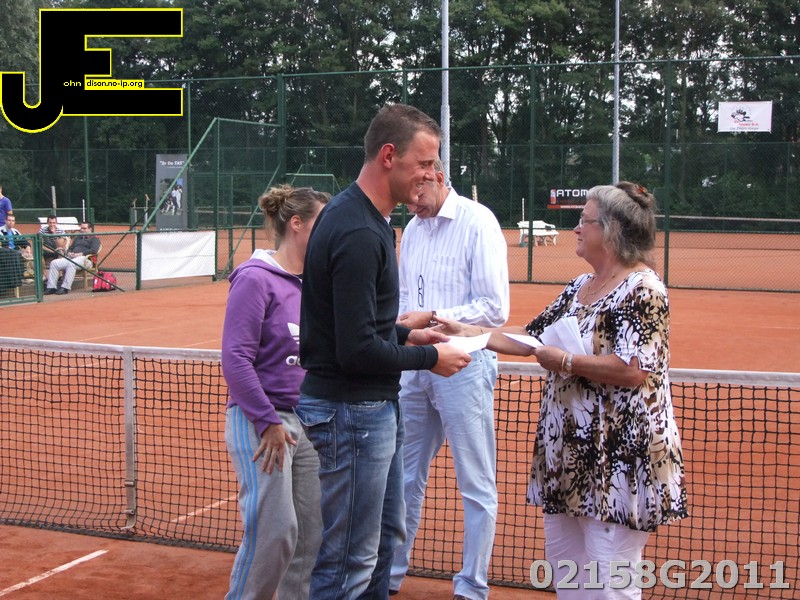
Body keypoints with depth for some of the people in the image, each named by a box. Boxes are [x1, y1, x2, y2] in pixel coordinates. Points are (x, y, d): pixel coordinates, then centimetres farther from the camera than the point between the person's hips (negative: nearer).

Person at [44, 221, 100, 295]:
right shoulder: (78, 238, 34)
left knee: (71, 264, -40)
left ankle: (65, 288, -42)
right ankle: (51, 287, -20)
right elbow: (71, 248, 33)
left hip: (85, 259, -8)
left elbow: (94, 250, -8)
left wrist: (80, 254, -14)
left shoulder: (94, 238, 10)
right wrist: (69, 253, 6)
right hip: (71, 258, 8)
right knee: (54, 263, -14)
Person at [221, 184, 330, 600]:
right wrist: (269, 422, -16)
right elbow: (236, 360, -16)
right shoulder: (255, 279, -12)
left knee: (312, 528, 9)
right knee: (274, 530, -6)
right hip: (261, 422, -7)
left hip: (306, 421, 7)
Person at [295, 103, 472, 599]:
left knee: (386, 536, 22)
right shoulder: (358, 234, -23)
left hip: (377, 407, 11)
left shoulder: (365, 219, 10)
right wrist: (429, 358, -12)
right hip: (352, 412, -11)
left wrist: (405, 334, 9)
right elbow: (357, 350, -25)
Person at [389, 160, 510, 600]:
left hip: (464, 364, -7)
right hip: (415, 365, 7)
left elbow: (494, 309, -15)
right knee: (403, 477, 14)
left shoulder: (477, 223, -11)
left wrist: (431, 318, -20)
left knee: (476, 486, 3)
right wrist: (397, 321, 2)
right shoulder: (413, 228, 11)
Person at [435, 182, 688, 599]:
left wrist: (566, 362, -18)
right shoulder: (578, 288, 13)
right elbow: (532, 338, 18)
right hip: (568, 455, 10)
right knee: (562, 566, 19)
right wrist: (468, 332, 13)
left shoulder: (642, 290, -14)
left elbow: (636, 371, -24)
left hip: (619, 460, -10)